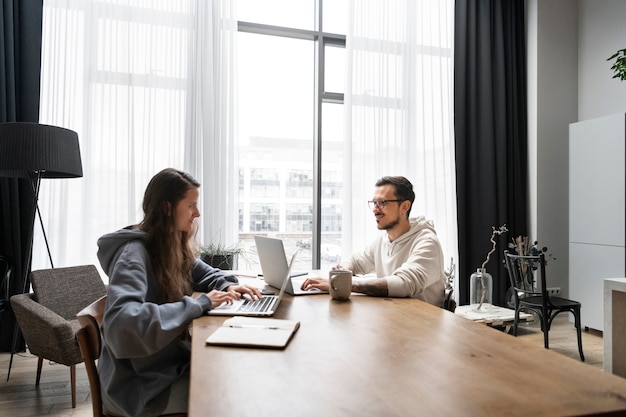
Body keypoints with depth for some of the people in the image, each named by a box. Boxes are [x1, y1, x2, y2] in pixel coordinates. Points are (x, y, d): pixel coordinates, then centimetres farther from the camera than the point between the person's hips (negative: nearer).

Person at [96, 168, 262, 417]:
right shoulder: (134, 252, -23)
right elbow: (122, 322, -37)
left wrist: (228, 285, -4)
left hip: (173, 362, 7)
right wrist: (199, 304, -32)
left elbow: (205, 273, 19)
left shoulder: (175, 246, 2)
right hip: (142, 384, -7)